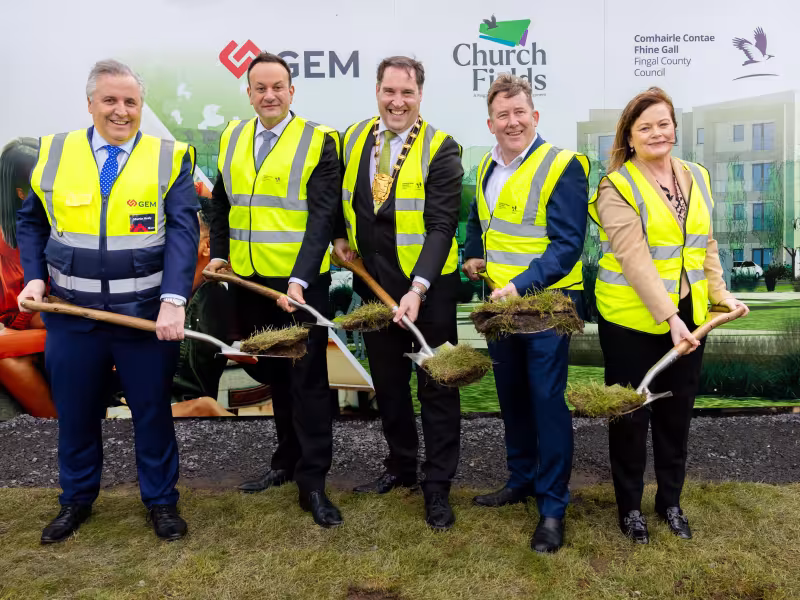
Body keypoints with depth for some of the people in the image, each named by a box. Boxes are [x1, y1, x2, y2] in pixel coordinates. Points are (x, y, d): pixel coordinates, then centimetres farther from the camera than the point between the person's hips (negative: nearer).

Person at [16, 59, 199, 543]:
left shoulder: (170, 157, -3)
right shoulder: (54, 153, 4)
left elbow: (183, 232, -12)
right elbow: (31, 222, 14)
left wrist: (173, 300, -23)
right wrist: (35, 277, -1)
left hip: (148, 314, -2)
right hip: (72, 313, 3)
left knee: (153, 409, 11)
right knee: (75, 411, 16)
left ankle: (161, 499, 30)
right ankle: (77, 499, 37)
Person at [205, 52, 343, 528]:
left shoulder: (318, 141, -7)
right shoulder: (232, 137, 10)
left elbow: (322, 217, -14)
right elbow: (222, 202, 20)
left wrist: (299, 280, -23)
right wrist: (219, 252, 8)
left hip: (301, 281, -5)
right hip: (248, 279, 6)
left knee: (307, 377, 0)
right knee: (273, 373, 16)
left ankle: (313, 482, 10)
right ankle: (288, 459, 33)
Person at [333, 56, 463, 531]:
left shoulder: (441, 149, -13)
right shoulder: (354, 138, 3)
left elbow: (442, 225, -21)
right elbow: (343, 197, 20)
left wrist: (419, 287, -31)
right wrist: (340, 236, 5)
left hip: (429, 287, -5)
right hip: (374, 284, 5)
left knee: (436, 386, 6)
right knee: (387, 381, 16)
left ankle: (438, 486, 18)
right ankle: (401, 466, 35)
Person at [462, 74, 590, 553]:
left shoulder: (563, 167, -12)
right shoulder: (487, 167, 9)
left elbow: (567, 244, -19)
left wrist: (521, 285, -28)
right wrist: (473, 257, 6)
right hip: (500, 302, 7)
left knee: (547, 401, -3)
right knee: (511, 396, 17)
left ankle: (553, 506, 11)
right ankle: (522, 479, 35)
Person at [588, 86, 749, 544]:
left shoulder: (698, 177, 8)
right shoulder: (617, 188, -12)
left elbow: (706, 244, 15)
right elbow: (634, 259, -21)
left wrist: (720, 293, 5)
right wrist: (667, 316, -27)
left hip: (689, 317, 5)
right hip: (632, 320, -5)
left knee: (677, 412, 15)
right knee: (631, 413, 7)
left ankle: (671, 500, 33)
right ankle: (630, 505, 26)